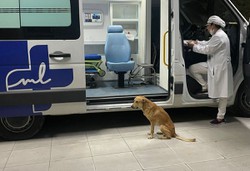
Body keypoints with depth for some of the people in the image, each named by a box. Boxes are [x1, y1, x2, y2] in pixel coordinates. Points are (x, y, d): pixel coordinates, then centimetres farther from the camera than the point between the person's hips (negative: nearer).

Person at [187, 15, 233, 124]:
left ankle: (220, 117, 5)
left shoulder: (219, 37, -20)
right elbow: (208, 43, 23)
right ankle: (206, 86, 24)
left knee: (222, 92, -2)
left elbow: (207, 49, -20)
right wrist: (197, 42, 9)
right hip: (215, 66, 10)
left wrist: (194, 46, -8)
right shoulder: (217, 35, 12)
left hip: (220, 67, -10)